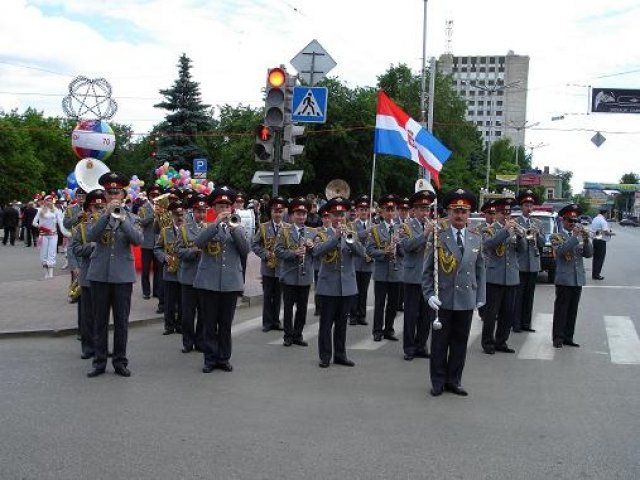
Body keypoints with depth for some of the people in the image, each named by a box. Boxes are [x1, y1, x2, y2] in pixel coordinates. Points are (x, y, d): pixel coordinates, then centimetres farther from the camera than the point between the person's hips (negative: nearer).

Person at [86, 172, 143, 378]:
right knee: (100, 320, 6)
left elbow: (138, 239, -12)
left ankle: (120, 362, 14)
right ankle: (99, 362, 14)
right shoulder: (98, 217, 5)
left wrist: (122, 219, -22)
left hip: (123, 275, 0)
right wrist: (106, 214, -21)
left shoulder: (131, 218, 5)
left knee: (121, 321, 5)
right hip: (100, 274, 0)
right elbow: (90, 237, -14)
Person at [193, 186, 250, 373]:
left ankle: (224, 358, 16)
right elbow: (198, 242, -17)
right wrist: (216, 223, -22)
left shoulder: (237, 228, 10)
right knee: (209, 323, 3)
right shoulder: (208, 228, 4)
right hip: (209, 282, -1)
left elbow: (246, 250, -4)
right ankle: (210, 359, 12)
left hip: (231, 282, 2)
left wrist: (235, 230, -15)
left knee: (226, 324, 7)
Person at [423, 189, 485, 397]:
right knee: (440, 342, 5)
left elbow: (480, 270, 11)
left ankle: (454, 380, 20)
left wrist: (480, 296, 7)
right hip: (443, 299, -3)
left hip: (467, 299, 3)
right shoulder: (437, 237, -3)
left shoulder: (476, 239, 7)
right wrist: (429, 294, -10)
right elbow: (427, 270, -2)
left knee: (460, 341, 9)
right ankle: (438, 381, 16)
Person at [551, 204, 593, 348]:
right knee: (561, 310, -2)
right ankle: (558, 338, 3)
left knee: (572, 310, 9)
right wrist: (575, 237, -23)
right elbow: (561, 251, -20)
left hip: (578, 279, 5)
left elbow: (589, 254, 5)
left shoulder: (579, 236, 14)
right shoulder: (556, 236, 0)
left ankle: (568, 337, 15)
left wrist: (586, 239, -11)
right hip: (564, 279, -5)